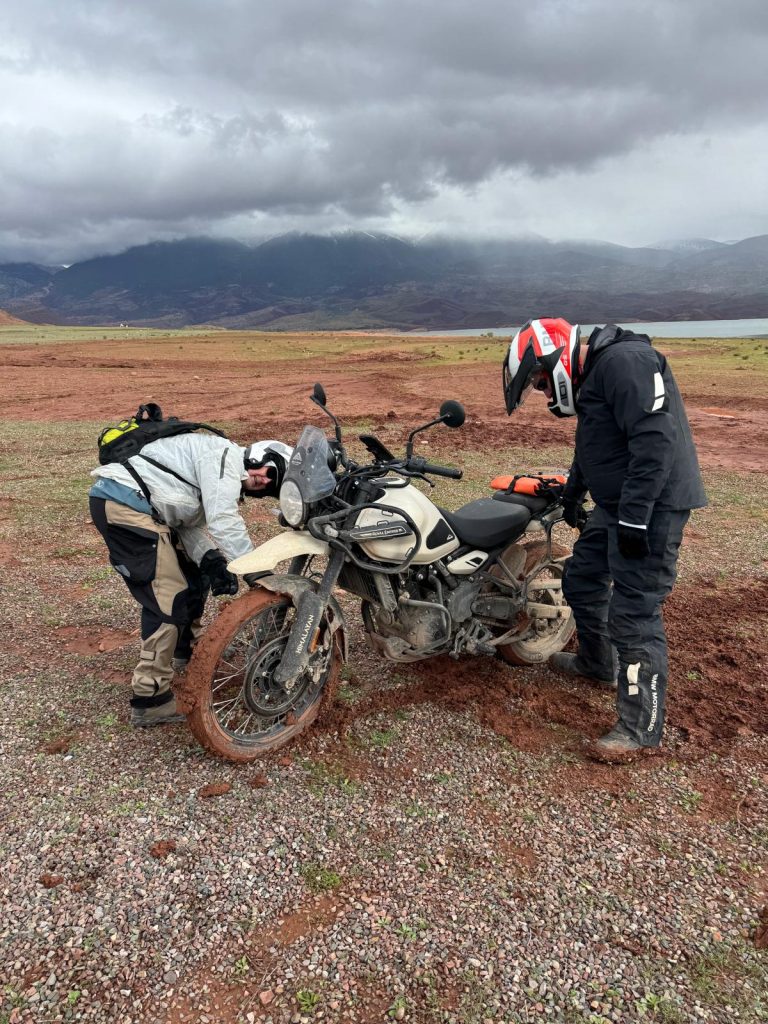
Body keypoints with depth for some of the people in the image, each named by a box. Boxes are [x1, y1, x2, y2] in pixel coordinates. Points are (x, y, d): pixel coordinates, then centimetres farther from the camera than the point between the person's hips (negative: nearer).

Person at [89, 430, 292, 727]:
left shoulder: (226, 479, 21)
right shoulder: (224, 454, -10)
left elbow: (191, 524, 15)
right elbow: (224, 522, -19)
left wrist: (211, 560, -3)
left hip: (137, 504, 11)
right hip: (124, 502, -11)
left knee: (195, 576, 19)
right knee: (170, 599, -12)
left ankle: (185, 650, 38)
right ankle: (151, 700, -7)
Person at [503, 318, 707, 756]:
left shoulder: (624, 361, -18)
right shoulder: (591, 375, 15)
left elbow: (655, 438, -27)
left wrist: (634, 517, -28)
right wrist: (572, 493, 39)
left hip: (651, 506, -11)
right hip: (615, 505, 11)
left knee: (634, 613, -8)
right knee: (582, 580, 21)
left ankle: (641, 727, 3)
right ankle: (597, 663, 43)